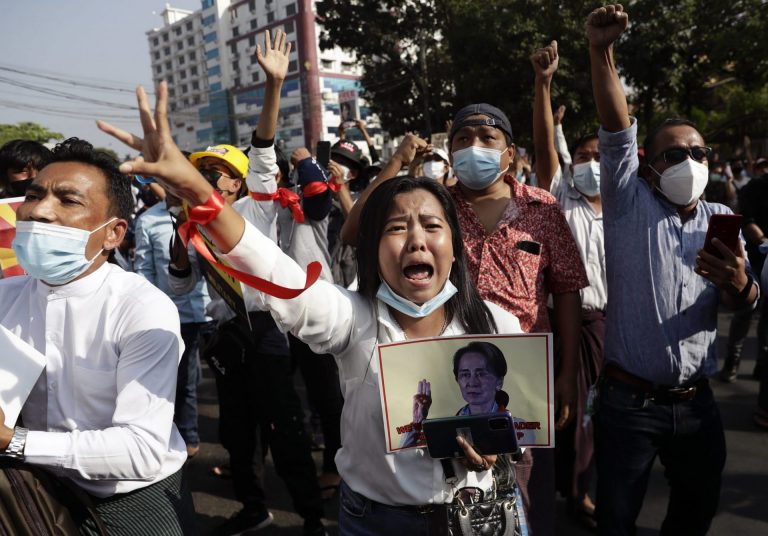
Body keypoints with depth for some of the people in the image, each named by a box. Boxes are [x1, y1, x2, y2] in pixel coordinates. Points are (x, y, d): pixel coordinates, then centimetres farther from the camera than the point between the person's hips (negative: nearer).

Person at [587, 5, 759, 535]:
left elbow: (742, 301, -1)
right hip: (629, 401, -4)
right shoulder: (630, 206, -3)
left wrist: (740, 285, -26)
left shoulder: (721, 219, 7)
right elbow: (617, 132, -17)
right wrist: (602, 50, -29)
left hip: (697, 401, 4)